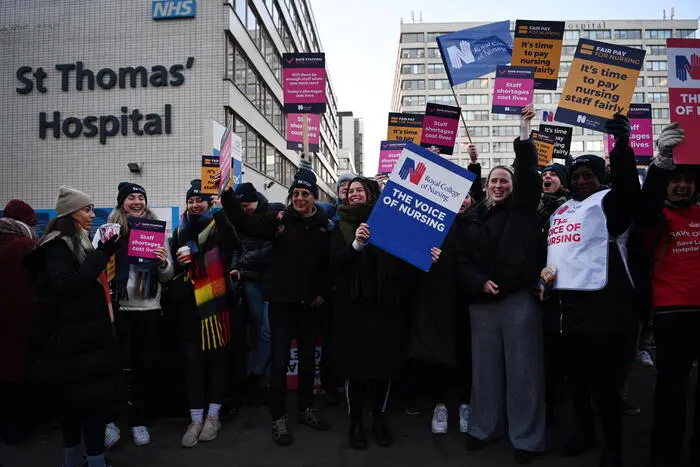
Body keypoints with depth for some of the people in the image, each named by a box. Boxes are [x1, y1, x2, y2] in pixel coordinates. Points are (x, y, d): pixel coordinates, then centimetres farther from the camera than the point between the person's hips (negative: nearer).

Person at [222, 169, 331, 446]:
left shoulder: (325, 225, 1)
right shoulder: (279, 220, -4)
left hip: (310, 303, 3)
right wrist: (227, 193, -23)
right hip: (282, 301, -2)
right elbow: (242, 222, -14)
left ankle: (306, 409, 33)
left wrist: (323, 292, -3)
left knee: (307, 358, 16)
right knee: (280, 360, 1)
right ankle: (278, 418, 17)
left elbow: (331, 263, 4)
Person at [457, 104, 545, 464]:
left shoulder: (522, 209, 5)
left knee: (523, 368, 4)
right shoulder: (472, 218, 10)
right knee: (485, 367, 12)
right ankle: (483, 428, 27)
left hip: (519, 299, -2)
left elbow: (528, 173, -8)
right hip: (482, 302, 3)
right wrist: (479, 283, -10)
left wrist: (524, 134, -12)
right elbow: (462, 259, 5)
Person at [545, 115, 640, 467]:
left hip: (603, 306, -7)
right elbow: (553, 250, 26)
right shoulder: (561, 211, 19)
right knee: (575, 375, 17)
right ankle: (585, 430, 36)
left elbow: (628, 186, -23)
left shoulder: (608, 202, -1)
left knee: (603, 379, -1)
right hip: (569, 305, 7)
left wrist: (621, 144, -35)